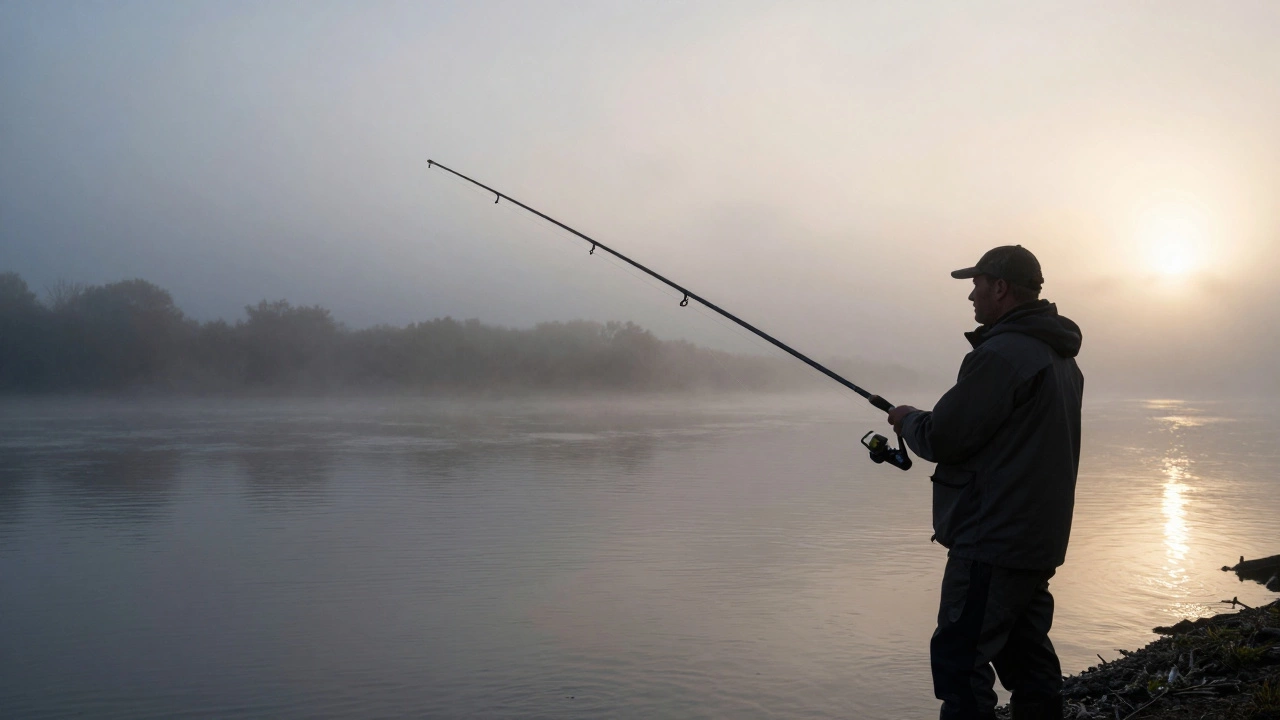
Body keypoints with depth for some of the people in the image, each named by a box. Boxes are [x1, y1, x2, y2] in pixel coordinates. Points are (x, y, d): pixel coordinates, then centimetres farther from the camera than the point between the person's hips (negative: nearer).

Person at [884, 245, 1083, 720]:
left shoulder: (1001, 353, -17)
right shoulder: (1061, 356, 15)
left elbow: (945, 438, -18)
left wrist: (909, 420, 3)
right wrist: (924, 422, 17)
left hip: (992, 540, -10)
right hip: (1039, 539, 10)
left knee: (961, 661, -6)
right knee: (1026, 656, 16)